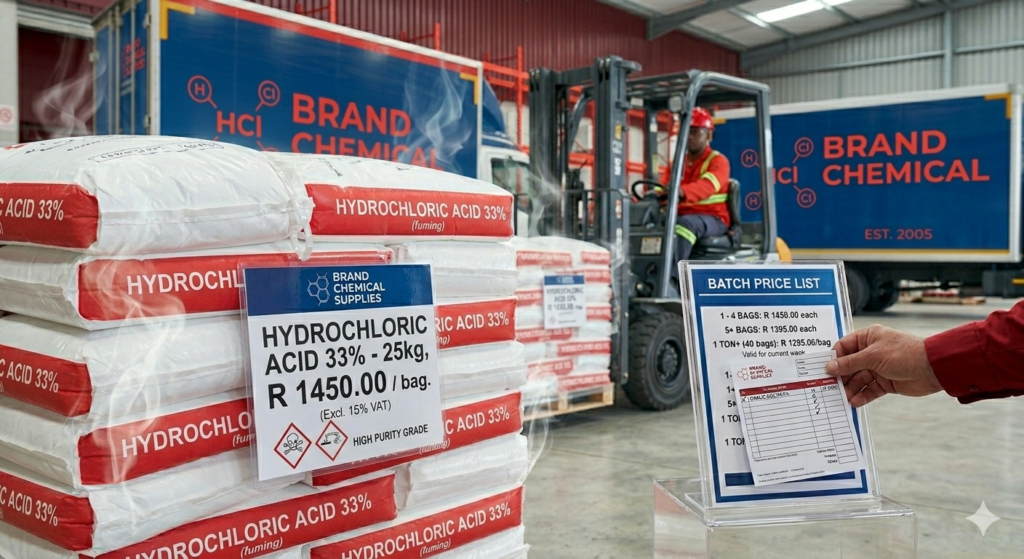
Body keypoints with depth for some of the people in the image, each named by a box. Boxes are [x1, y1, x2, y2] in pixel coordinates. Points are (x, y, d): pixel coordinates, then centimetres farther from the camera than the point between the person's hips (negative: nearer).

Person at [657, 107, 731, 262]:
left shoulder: (718, 161, -3)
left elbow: (706, 186, -25)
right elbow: (661, 189, 4)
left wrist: (681, 192, -47)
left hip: (713, 219, -5)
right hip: (681, 216, 6)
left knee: (686, 224, -38)